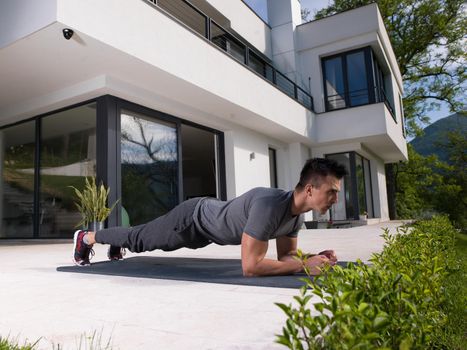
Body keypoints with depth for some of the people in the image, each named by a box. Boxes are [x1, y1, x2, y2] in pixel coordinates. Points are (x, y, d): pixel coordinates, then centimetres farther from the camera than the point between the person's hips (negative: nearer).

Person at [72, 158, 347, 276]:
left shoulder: (298, 213, -13)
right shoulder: (268, 206, -43)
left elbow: (285, 255, -3)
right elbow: (250, 266, -43)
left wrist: (314, 257, -22)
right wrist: (305, 265, -39)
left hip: (207, 225, 7)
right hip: (193, 219, -7)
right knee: (140, 239, 17)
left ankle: (115, 246, 61)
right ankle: (86, 238, 45)